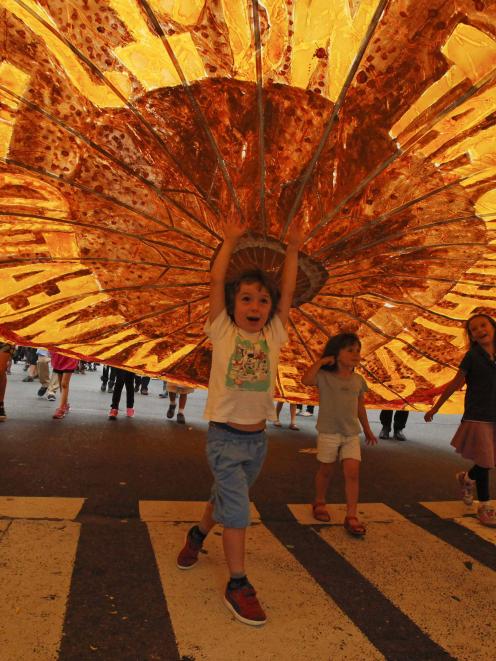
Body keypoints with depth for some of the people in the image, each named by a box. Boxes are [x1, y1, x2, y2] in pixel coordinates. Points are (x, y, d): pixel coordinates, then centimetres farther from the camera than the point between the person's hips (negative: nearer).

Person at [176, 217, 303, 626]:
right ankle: (237, 584, 9)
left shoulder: (273, 336, 2)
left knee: (225, 498, 22)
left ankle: (197, 535, 50)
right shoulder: (223, 332, -5)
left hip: (258, 438, 4)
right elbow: (217, 281, -8)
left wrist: (293, 249, 4)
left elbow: (288, 291, 3)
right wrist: (230, 241, -3)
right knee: (237, 508, -9)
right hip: (225, 437, -4)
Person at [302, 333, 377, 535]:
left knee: (352, 472, -5)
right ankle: (319, 503, 35)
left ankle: (351, 516, 2)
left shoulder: (358, 380, 6)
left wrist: (367, 430, 20)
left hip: (352, 434, 4)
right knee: (326, 470, 12)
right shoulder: (324, 376, -10)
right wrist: (321, 361, -22)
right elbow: (306, 380, -30)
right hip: (328, 433, -3)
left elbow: (360, 407, 16)